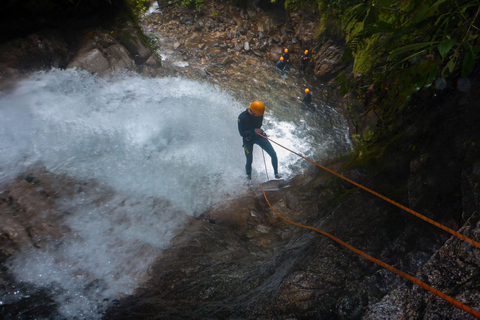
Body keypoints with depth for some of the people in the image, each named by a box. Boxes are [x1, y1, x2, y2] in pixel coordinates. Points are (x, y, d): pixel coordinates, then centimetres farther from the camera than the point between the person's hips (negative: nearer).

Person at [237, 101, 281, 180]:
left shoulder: (259, 114, -8)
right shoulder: (242, 117, -22)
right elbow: (242, 133, -18)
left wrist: (259, 130, 1)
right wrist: (254, 131, -25)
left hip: (259, 135, 3)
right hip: (248, 139, -3)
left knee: (273, 155, -5)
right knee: (249, 161, -3)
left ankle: (276, 173, 14)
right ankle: (248, 175, 29)